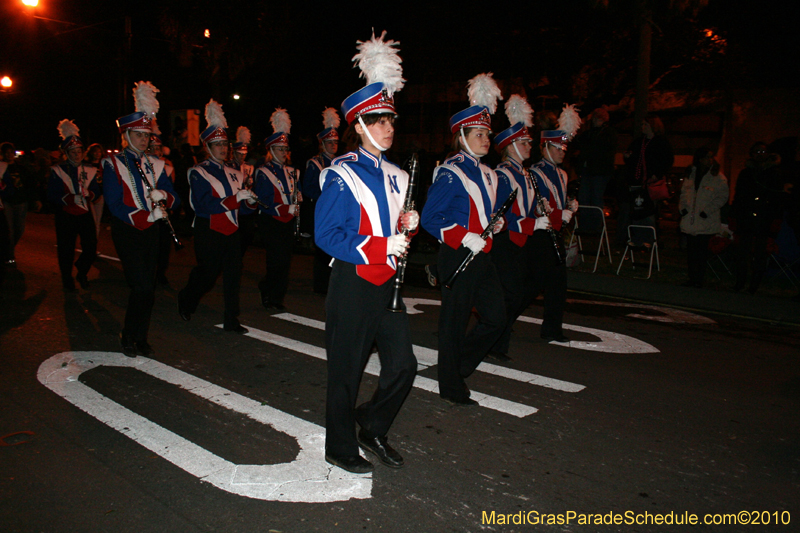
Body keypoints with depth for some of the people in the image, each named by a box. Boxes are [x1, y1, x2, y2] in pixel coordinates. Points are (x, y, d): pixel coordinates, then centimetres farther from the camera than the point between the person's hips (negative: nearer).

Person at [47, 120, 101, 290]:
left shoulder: (90, 171, 9)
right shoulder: (57, 171, 0)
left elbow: (97, 192, 7)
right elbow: (52, 195, -7)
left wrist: (89, 194, -16)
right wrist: (72, 198, -21)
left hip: (86, 215, 2)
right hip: (66, 217, -2)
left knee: (91, 248, -3)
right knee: (66, 251, 3)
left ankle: (82, 273, 25)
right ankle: (67, 280, 24)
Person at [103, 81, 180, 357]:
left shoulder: (155, 165, 12)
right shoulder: (113, 165, -3)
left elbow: (174, 198, 10)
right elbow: (115, 204, -11)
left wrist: (163, 196, -13)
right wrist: (147, 216, -20)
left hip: (151, 231, 5)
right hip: (127, 231, -5)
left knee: (148, 287, 6)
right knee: (143, 287, -12)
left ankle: (140, 337, 18)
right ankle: (128, 336, 5)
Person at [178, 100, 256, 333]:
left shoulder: (233, 174, 13)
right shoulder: (198, 173, -7)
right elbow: (205, 206, -19)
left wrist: (248, 201, 3)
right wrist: (236, 198, -24)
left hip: (231, 231, 5)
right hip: (209, 233, -5)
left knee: (233, 275, 2)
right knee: (207, 275, 6)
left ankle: (232, 321, 9)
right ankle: (186, 300, 36)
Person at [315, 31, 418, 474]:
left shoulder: (395, 176, 12)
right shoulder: (340, 176, -10)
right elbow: (327, 236, -16)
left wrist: (406, 225, -2)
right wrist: (381, 247, -21)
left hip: (387, 282, 7)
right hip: (353, 285, -7)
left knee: (403, 365, 7)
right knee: (347, 371, 5)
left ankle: (372, 428, 31)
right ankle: (340, 447, 25)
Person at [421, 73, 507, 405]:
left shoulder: (487, 174, 15)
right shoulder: (450, 173, -12)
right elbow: (430, 218, -17)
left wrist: (496, 222, 4)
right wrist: (465, 237, -24)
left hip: (481, 256, 9)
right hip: (457, 258, -8)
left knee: (496, 318, 9)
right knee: (455, 323, 2)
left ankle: (458, 364, 29)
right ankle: (451, 388, 17)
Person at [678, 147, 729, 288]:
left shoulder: (718, 177, -4)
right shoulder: (691, 174, 10)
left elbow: (722, 197, -6)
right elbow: (684, 191, 18)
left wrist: (707, 211, -14)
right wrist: (683, 207, 3)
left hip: (706, 222, -5)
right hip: (690, 221, 5)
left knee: (701, 252, -3)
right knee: (690, 251, 9)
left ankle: (698, 281, 5)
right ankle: (692, 279, 19)